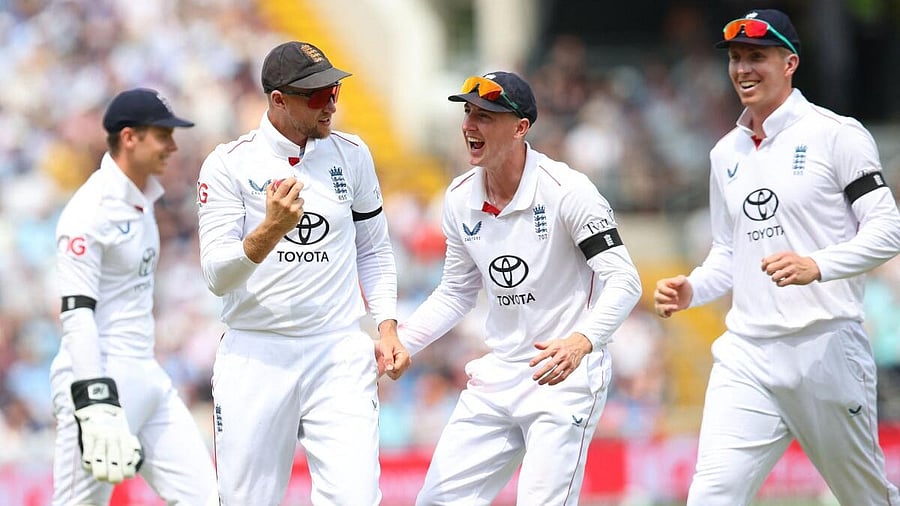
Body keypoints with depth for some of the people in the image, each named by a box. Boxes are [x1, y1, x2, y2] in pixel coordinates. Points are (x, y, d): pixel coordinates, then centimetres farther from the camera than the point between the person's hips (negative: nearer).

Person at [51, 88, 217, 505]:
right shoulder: (90, 211, -14)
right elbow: (77, 314, -21)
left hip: (147, 377, 9)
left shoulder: (143, 197, 14)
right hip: (99, 377, -9)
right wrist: (96, 404, -28)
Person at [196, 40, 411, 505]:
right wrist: (271, 229, -27)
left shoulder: (351, 156, 7)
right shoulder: (228, 165, -4)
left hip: (339, 355, 2)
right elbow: (217, 276, -11)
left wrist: (387, 327, 5)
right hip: (254, 356, -2)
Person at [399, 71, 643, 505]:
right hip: (496, 376, 7)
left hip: (566, 375, -7)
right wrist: (398, 342, 3)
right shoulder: (460, 199, 3)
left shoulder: (566, 190, -16)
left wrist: (581, 342, -37)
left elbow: (623, 281, -20)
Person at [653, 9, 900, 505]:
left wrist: (816, 266, -26)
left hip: (826, 348, -5)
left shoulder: (836, 134, -3)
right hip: (745, 355, 5)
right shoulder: (726, 153, 16)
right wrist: (690, 290, 2)